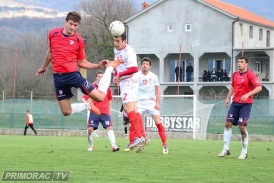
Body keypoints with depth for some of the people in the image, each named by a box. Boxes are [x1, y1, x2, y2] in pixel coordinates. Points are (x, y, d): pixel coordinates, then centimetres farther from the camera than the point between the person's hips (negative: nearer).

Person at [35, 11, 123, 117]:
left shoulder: (79, 40, -4)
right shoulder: (53, 34, 1)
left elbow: (81, 62, 5)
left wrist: (98, 65, -9)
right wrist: (43, 67, 33)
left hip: (73, 74, -2)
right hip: (58, 77, 2)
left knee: (100, 97, -9)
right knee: (66, 112, -1)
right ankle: (87, 105, 30)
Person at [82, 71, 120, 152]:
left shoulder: (107, 88, 8)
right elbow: (84, 98, 2)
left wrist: (109, 109, 20)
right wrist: (86, 103, -19)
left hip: (105, 112, 1)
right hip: (94, 111, -1)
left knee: (109, 127, -12)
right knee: (90, 129, -8)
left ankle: (113, 145, -18)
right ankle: (91, 145, 11)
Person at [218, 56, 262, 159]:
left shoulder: (250, 75, -12)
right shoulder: (235, 75, 9)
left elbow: (259, 87, -21)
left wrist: (247, 94, -32)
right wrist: (228, 98, 18)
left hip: (246, 104, -6)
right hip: (235, 102, 6)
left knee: (242, 127, -8)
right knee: (228, 124, 0)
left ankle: (244, 152, 3)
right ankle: (226, 149, 8)